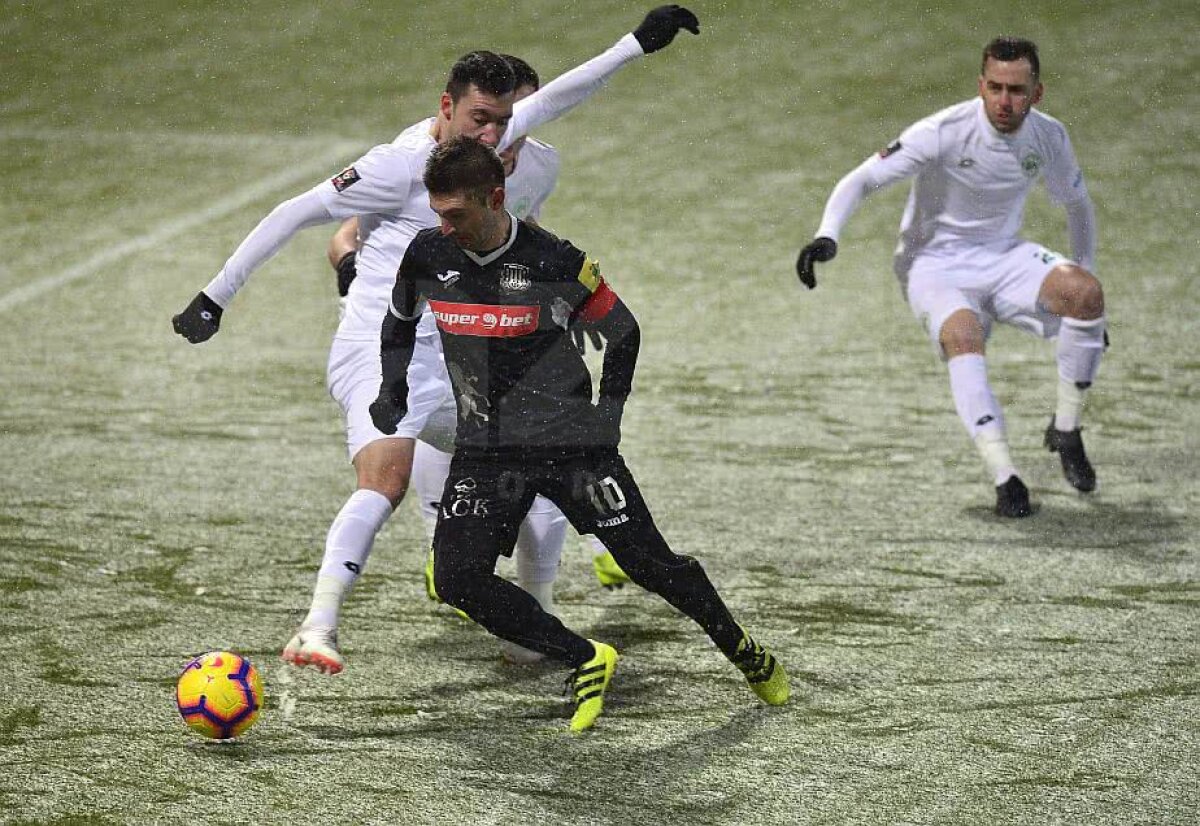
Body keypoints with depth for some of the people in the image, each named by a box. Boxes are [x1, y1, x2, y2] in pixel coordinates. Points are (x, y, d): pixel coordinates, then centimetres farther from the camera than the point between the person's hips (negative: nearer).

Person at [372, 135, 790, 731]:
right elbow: (399, 322, 18)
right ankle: (586, 661, 0)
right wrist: (392, 388, 5)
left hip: (570, 439, -3)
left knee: (648, 562, -1)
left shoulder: (555, 263, -14)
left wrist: (607, 415, -2)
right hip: (484, 446, 3)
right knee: (457, 579, -15)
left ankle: (742, 651, 25)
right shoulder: (428, 256, -4)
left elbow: (623, 332, 2)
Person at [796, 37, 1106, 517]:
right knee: (963, 338, -36)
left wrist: (1087, 294, 14)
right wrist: (826, 237, -37)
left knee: (1085, 294, -24)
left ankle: (1066, 431, -6)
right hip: (935, 265, -4)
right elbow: (862, 180, -19)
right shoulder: (944, 133, -21)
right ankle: (1005, 479, -34)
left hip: (1004, 258, 4)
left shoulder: (1049, 138, -5)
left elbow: (1076, 204, 14)